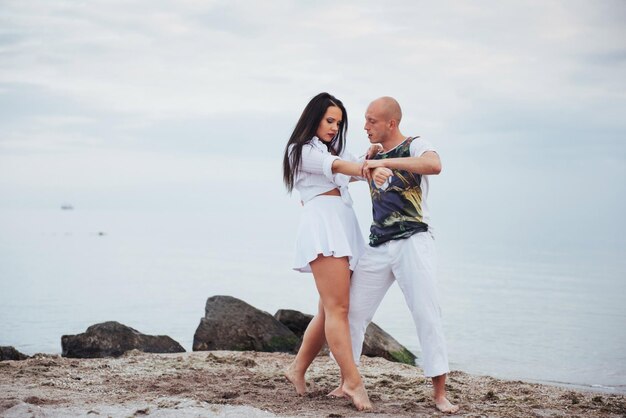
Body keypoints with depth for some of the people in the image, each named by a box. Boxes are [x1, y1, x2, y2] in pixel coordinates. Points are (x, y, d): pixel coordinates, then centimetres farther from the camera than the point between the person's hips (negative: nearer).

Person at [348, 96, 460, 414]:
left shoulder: (414, 146, -4)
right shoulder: (371, 156, 15)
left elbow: (434, 165, -28)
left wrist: (385, 162, -31)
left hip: (412, 241, -6)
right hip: (378, 245, 6)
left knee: (427, 315, -10)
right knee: (353, 311, 4)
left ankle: (440, 394, -7)